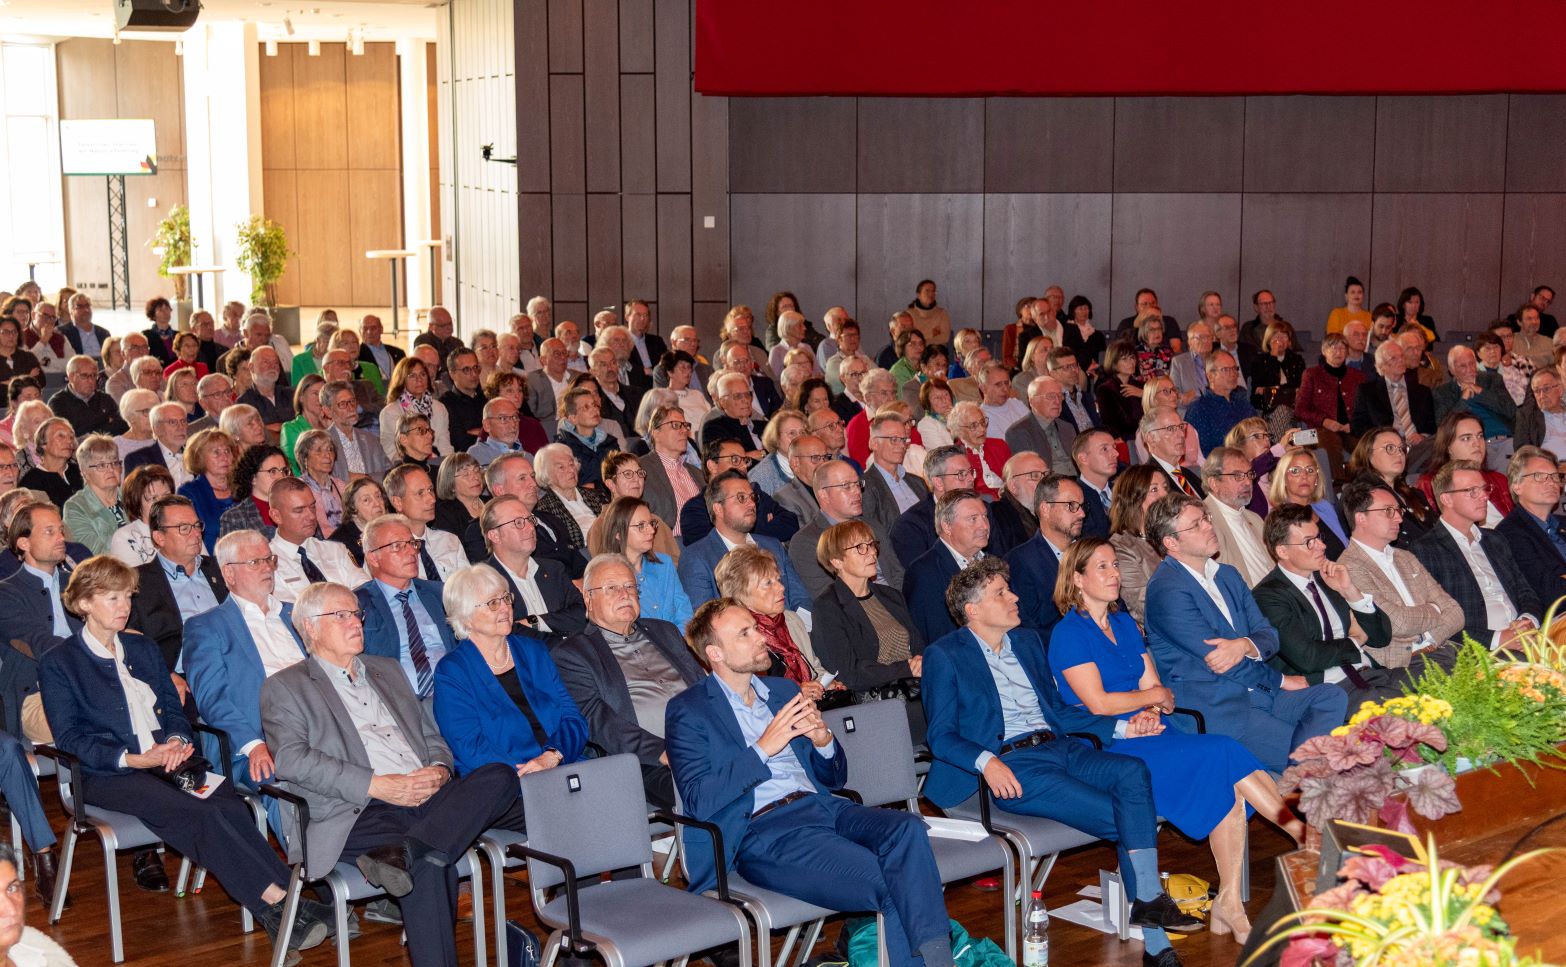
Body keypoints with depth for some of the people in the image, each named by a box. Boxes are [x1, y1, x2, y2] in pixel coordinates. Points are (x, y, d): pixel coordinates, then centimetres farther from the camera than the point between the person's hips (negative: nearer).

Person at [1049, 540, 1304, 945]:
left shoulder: (1124, 624, 19)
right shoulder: (1068, 634, -4)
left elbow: (1161, 695, 13)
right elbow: (1098, 704, -13)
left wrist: (1152, 711, -10)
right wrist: (1154, 696, -1)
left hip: (1149, 732, 7)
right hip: (1106, 748, -7)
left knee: (1229, 784, -21)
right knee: (1222, 753, -24)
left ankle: (1229, 903, -21)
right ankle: (1306, 836, -15)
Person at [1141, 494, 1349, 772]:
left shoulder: (1227, 575, 17)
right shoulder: (1166, 590, -12)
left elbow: (1268, 635, 10)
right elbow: (1212, 655, -14)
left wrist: (1244, 646, -16)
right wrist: (1281, 681, -3)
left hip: (1256, 693, 9)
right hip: (1212, 709, -9)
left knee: (1332, 697, -12)